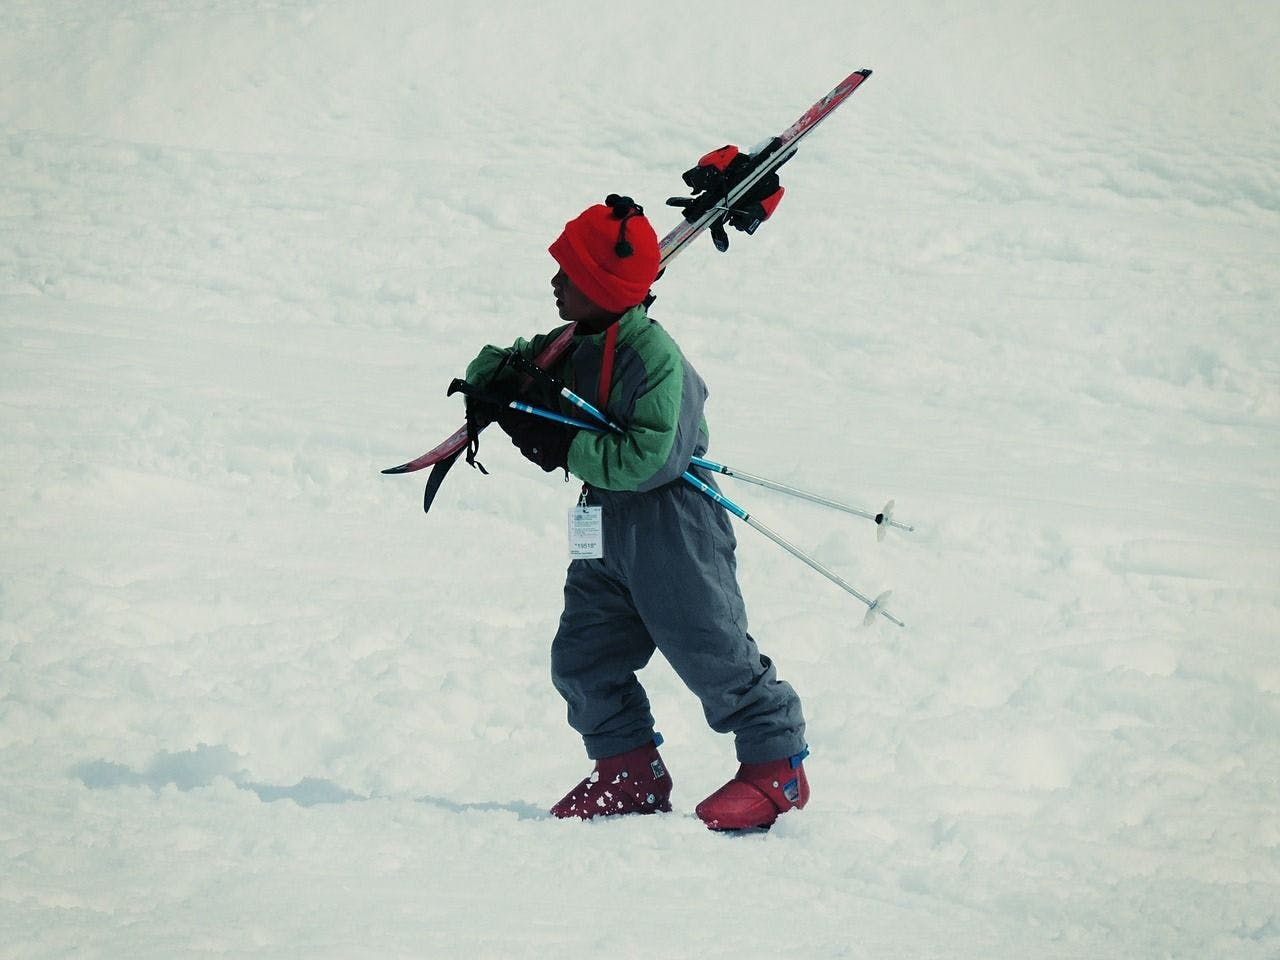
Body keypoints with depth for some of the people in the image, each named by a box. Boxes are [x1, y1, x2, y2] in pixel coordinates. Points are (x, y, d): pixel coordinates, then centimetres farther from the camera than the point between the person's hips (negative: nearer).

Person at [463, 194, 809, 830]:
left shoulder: (651, 354, -22)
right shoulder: (576, 346, 5)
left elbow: (649, 457, -30)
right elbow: (515, 368, 22)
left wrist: (564, 449, -23)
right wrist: (494, 380, -3)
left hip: (672, 527, -9)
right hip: (610, 531, 9)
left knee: (710, 651, -2)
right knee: (582, 657, 8)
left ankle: (776, 767, 11)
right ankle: (630, 774, 18)